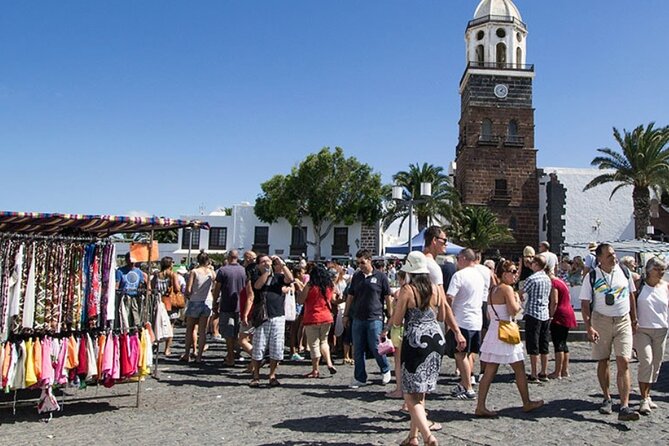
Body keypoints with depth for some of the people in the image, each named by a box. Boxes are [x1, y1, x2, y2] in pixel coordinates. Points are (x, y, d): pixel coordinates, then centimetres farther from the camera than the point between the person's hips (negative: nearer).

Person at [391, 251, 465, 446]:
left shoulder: (407, 290, -11)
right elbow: (442, 316, 14)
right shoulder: (436, 289, 5)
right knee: (420, 393, 18)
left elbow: (397, 321, -7)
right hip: (436, 339, 6)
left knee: (411, 395, 2)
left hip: (416, 342, -6)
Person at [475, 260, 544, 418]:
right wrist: (517, 299, -3)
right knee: (520, 369, 10)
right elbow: (514, 310, -20)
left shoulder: (494, 290, 13)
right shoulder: (507, 288, -13)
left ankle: (480, 407, 4)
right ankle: (527, 403, 24)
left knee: (489, 371, 5)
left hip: (493, 331, 8)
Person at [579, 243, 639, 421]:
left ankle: (624, 408, -8)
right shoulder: (592, 277, -7)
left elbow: (631, 295, 14)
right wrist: (589, 328, -14)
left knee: (624, 363, -8)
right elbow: (585, 304, -6)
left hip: (623, 321, 1)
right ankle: (607, 399, 28)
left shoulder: (624, 272, 1)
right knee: (603, 362, 9)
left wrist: (634, 319, 13)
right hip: (601, 321, -1)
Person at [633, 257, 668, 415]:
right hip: (641, 329, -4)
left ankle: (647, 395, 24)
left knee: (656, 364, 9)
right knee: (646, 361, -13)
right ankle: (644, 400, -10)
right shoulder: (639, 284, -4)